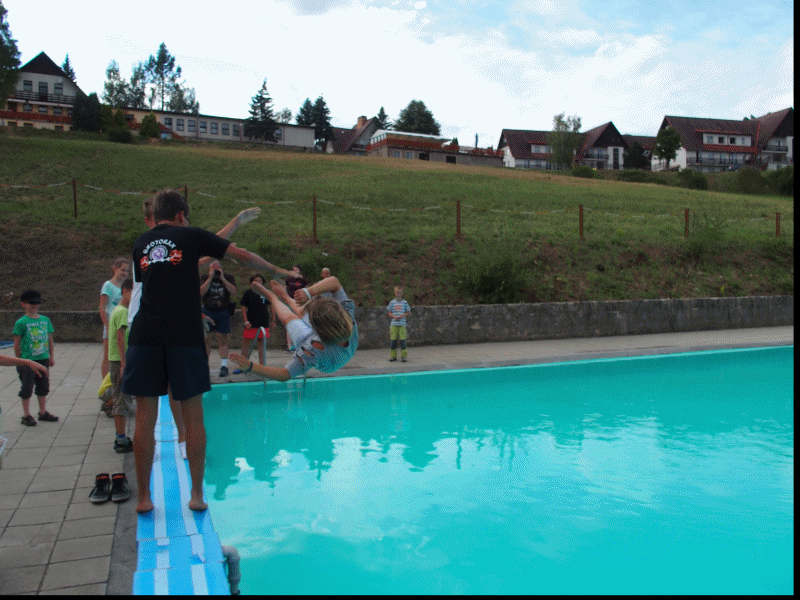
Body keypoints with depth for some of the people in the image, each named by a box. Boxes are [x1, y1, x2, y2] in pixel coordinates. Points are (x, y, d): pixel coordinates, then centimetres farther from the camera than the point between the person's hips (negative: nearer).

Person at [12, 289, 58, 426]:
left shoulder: (45, 320, 7)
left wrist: (51, 357, 13)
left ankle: (43, 412, 26)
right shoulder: (21, 322, -8)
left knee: (43, 386, 13)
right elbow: (17, 343, -6)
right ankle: (26, 415, 11)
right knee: (27, 387, 1)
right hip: (27, 360, -5)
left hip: (43, 359, 5)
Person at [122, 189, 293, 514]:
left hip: (145, 335, 3)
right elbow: (243, 255, 10)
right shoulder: (191, 236, 8)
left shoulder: (141, 243, 17)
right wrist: (277, 271, 23)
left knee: (145, 418, 7)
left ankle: (144, 497, 13)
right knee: (193, 416, 6)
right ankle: (197, 494, 13)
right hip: (184, 336, -2)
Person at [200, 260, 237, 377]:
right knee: (205, 339, 1)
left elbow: (233, 291, -12)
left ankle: (224, 366, 1)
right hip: (207, 311, 1)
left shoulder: (228, 278, 4)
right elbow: (202, 292, -10)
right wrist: (210, 278, -14)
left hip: (223, 312, -1)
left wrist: (222, 278, -14)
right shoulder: (205, 278, 5)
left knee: (222, 340, -2)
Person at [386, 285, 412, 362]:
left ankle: (404, 356, 4)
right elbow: (388, 312, 10)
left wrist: (402, 315, -9)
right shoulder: (392, 302, 6)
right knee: (393, 340, 2)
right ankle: (393, 356, 12)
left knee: (403, 340, -5)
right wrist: (393, 316, -8)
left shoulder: (404, 303, 5)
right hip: (394, 323, 1)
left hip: (402, 323, -1)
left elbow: (408, 312, 8)